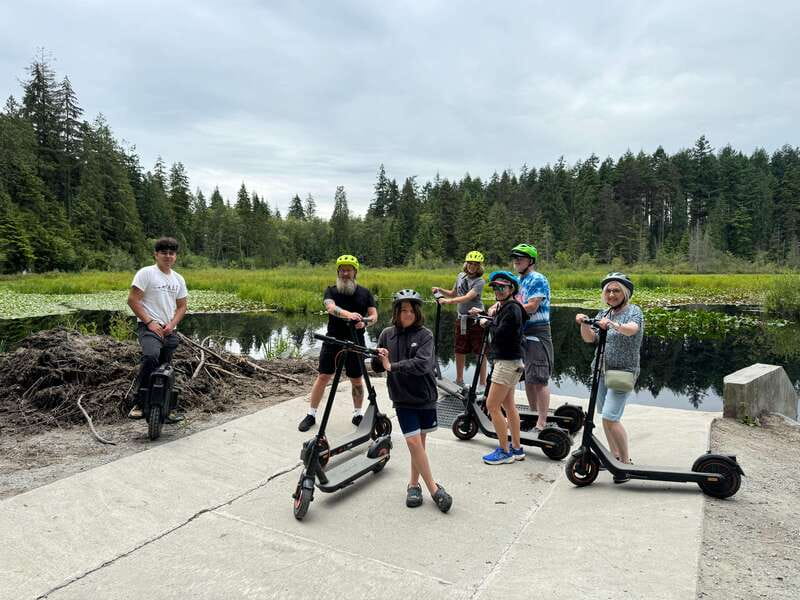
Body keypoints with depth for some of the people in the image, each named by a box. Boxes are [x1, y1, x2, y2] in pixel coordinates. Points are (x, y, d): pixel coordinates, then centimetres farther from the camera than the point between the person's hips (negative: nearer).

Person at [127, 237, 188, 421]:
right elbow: (132, 300, -9)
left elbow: (181, 306, 17)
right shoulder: (146, 273, -3)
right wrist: (149, 322, -15)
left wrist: (171, 324, -1)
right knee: (151, 356, -33)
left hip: (169, 330, 6)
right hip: (149, 327, -6)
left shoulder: (178, 279, 15)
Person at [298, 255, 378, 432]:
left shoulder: (365, 293, 5)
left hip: (355, 343, 1)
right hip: (332, 341, -1)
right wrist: (348, 314, -42)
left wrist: (364, 322, -24)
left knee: (357, 379, 9)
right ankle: (311, 415, 15)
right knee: (323, 377, 2)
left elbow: (374, 314, 0)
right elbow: (331, 307, -21)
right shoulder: (331, 291, -1)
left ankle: (358, 414, 27)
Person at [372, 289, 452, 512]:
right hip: (402, 399, 1)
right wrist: (380, 359, -17)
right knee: (413, 441, -5)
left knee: (419, 442, 10)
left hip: (425, 396, 0)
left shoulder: (424, 335, -8)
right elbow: (377, 367, 5)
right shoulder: (387, 334, 0)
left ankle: (414, 483, 29)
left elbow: (422, 364, -23)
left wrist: (392, 366, -25)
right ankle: (434, 489, 8)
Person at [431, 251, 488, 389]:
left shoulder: (480, 281, -10)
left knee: (480, 352, -2)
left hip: (476, 319, -6)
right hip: (461, 318, 6)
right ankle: (459, 380, 27)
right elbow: (453, 294, 21)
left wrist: (448, 301, -33)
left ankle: (483, 383, 6)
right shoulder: (461, 276, 9)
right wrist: (440, 290, 4)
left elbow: (467, 297, -24)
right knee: (459, 351, 12)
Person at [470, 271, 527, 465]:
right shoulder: (504, 307, 12)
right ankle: (517, 449, 25)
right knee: (508, 405, 15)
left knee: (492, 406, -6)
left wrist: (488, 323, -7)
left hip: (507, 362, -10)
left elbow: (500, 334, -23)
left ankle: (505, 451, 5)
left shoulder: (512, 309, -17)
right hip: (505, 361, 10)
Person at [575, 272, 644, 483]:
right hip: (602, 371, 7)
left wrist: (612, 324, -47)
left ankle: (626, 463, 0)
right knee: (605, 416, 13)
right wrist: (584, 323, -16)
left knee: (610, 417, -14)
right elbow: (589, 338, 3)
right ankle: (615, 456, 29)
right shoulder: (603, 314, 13)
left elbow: (631, 329, -28)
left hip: (623, 372, -7)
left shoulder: (633, 311, -6)